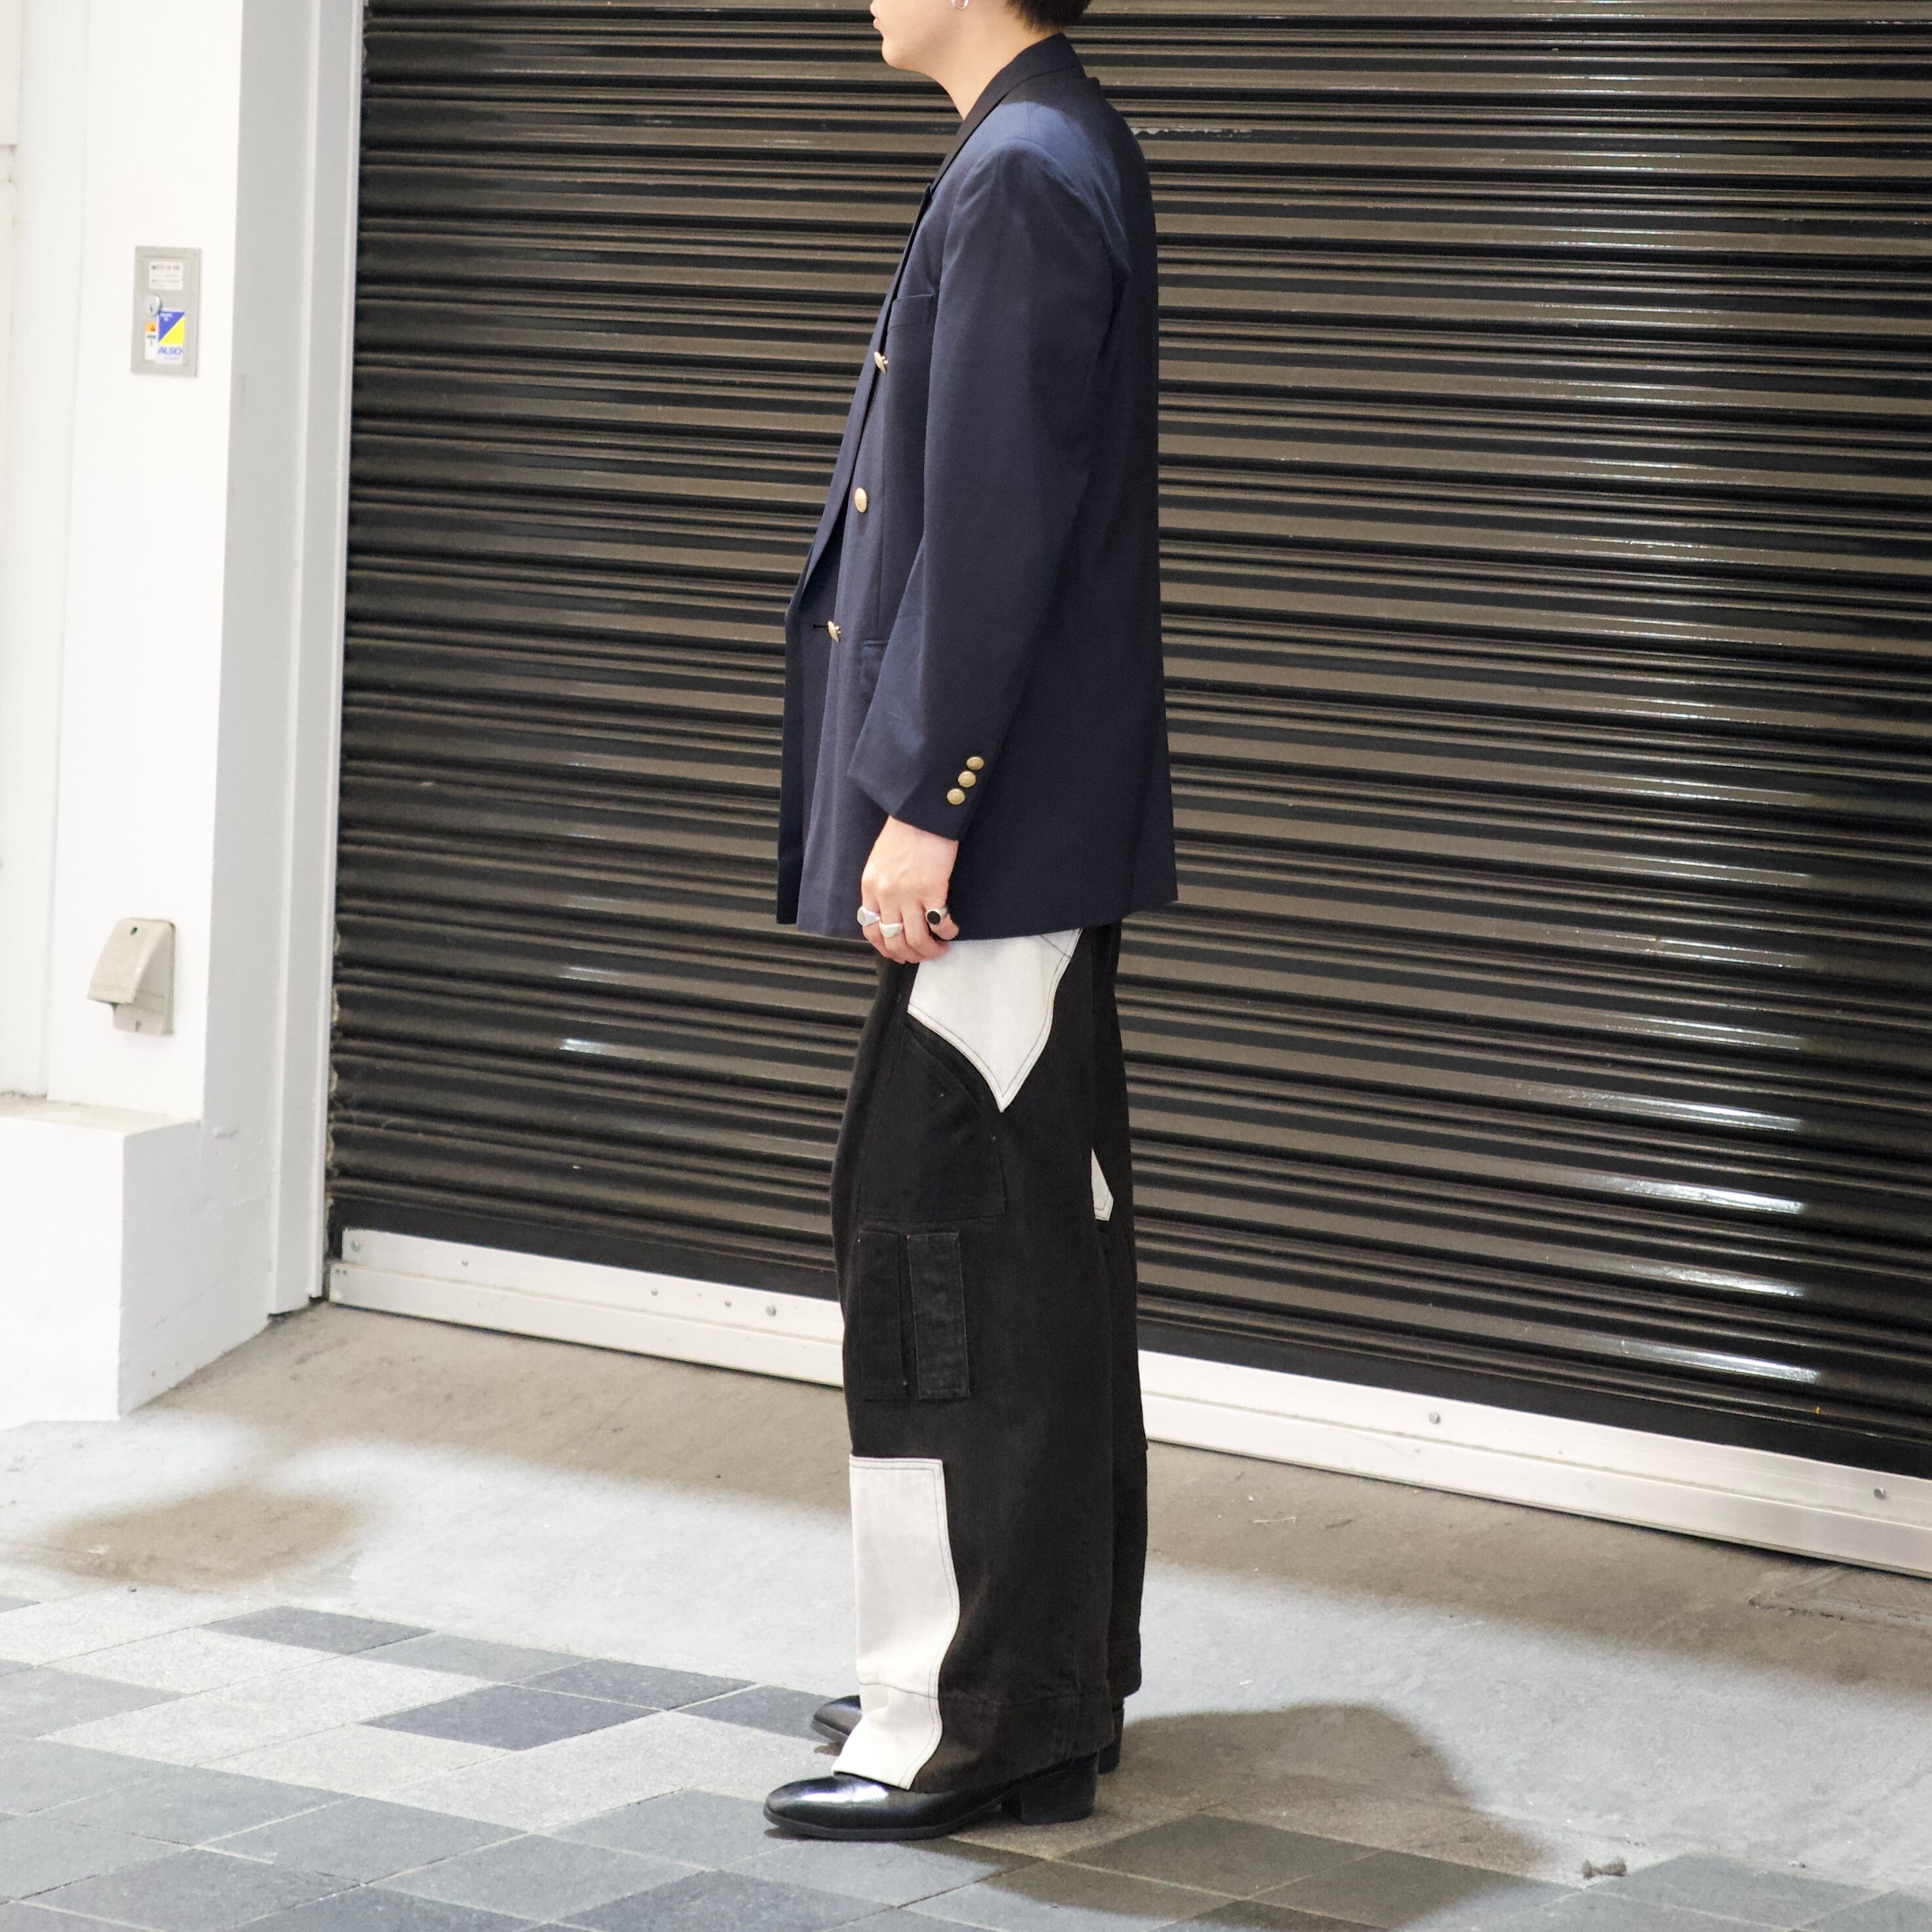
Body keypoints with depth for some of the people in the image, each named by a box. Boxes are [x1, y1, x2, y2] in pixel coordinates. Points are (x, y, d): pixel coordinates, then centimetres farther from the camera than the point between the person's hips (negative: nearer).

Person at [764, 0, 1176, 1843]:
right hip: (1038, 831, 10)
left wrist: (922, 808, -20)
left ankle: (973, 1723, -1)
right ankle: (1050, 1673, 24)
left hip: (1001, 838, -10)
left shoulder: (1020, 177, -16)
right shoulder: (1054, 160, 15)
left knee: (946, 1244, -7)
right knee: (1037, 1247, 15)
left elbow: (995, 527, -21)